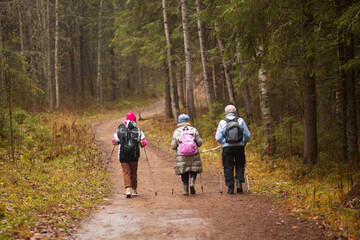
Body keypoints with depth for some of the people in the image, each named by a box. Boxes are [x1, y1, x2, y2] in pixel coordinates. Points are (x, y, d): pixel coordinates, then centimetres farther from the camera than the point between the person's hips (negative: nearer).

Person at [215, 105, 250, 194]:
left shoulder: (222, 122, -1)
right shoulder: (240, 120, 2)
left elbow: (218, 138, -3)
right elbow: (247, 135, 3)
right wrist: (244, 143, 21)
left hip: (227, 147, -1)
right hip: (239, 146, 1)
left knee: (228, 167, 7)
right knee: (239, 165, 16)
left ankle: (230, 187, 5)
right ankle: (239, 181, -3)